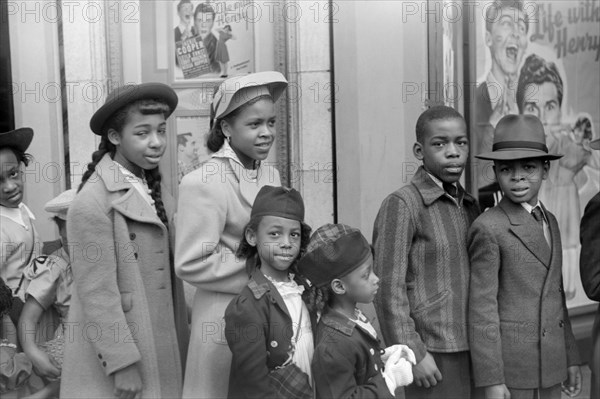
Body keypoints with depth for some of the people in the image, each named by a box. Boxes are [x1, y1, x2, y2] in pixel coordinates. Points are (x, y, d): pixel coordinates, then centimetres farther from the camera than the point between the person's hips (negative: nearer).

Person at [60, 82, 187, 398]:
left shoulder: (155, 192, 7)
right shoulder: (92, 203, -16)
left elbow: (167, 271, 8)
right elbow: (97, 292, -17)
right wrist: (123, 365, -16)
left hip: (159, 349, 7)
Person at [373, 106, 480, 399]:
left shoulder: (471, 206, 11)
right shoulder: (401, 205, -9)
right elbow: (388, 289, -11)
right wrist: (413, 352, -13)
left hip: (472, 351, 6)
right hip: (431, 355, -6)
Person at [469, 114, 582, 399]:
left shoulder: (549, 221, 10)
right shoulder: (488, 228, -13)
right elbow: (482, 308, -14)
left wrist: (570, 359, 15)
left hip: (551, 364, 7)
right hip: (511, 366, -7)